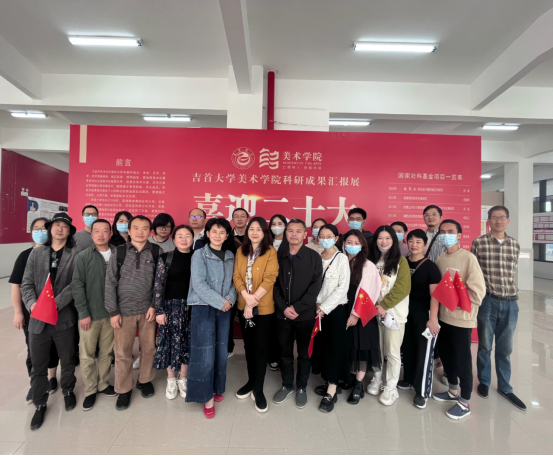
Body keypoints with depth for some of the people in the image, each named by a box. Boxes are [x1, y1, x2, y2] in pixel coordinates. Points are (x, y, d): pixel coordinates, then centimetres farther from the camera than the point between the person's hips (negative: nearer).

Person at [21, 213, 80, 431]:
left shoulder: (76, 254, -4)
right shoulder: (36, 253, 6)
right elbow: (27, 284, 3)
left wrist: (54, 304, -19)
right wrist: (32, 304, -14)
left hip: (65, 319, -2)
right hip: (38, 320, 2)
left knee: (68, 362, 14)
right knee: (38, 366, 12)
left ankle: (68, 390, 41)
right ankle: (40, 404, 32)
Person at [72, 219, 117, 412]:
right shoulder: (83, 257, -7)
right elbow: (77, 286, -8)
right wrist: (83, 313, -11)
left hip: (110, 313, 2)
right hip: (90, 314, -2)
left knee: (106, 352, 14)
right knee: (87, 355, 9)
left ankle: (103, 384, 32)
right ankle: (90, 390, 26)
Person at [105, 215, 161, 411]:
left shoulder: (157, 252, -3)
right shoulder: (119, 252, -2)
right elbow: (110, 283, -2)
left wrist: (154, 305, -5)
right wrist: (113, 311, -5)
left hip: (148, 309, 1)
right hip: (124, 310, 0)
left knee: (149, 348, 12)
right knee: (122, 352, 8)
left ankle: (145, 380, 35)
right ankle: (124, 389, 27)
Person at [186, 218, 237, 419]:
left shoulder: (230, 256, 8)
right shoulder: (199, 254, -6)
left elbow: (233, 281, 8)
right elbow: (199, 284, -14)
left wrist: (230, 299, -11)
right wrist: (220, 302, -16)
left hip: (225, 308, 5)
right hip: (204, 307, -4)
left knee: (222, 352, 12)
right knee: (205, 353, -3)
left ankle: (216, 389, 31)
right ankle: (206, 396, 14)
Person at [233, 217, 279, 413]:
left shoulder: (271, 252, -8)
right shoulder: (241, 251, 5)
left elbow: (269, 278, -15)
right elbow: (237, 276, -1)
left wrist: (254, 300, -18)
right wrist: (247, 297, -16)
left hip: (264, 307, -4)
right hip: (243, 306, 4)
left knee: (261, 346, 4)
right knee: (248, 344, 16)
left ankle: (258, 389, 20)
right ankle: (251, 381, 35)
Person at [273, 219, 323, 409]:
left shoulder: (314, 257, -5)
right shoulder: (278, 255, 1)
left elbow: (316, 286, -10)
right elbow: (274, 284, 1)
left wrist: (297, 307, -15)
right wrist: (283, 307, -10)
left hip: (305, 314, -2)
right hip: (282, 313, 2)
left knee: (304, 352, 13)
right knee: (285, 351, 15)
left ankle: (302, 387, 32)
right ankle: (287, 385, 35)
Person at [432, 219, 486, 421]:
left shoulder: (468, 258, -15)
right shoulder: (440, 259, 4)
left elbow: (478, 292, -19)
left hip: (462, 319, -6)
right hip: (444, 316, 6)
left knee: (462, 360, 7)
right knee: (445, 356, 19)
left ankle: (464, 403, 25)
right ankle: (453, 391, 40)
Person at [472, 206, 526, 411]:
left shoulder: (515, 244, 5)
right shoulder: (479, 243, -6)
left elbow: (512, 272, 14)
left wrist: (511, 294, 12)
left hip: (510, 303, 3)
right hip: (488, 301, -3)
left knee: (505, 348, 15)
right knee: (485, 345, 12)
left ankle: (504, 387, 31)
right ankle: (484, 382, 31)